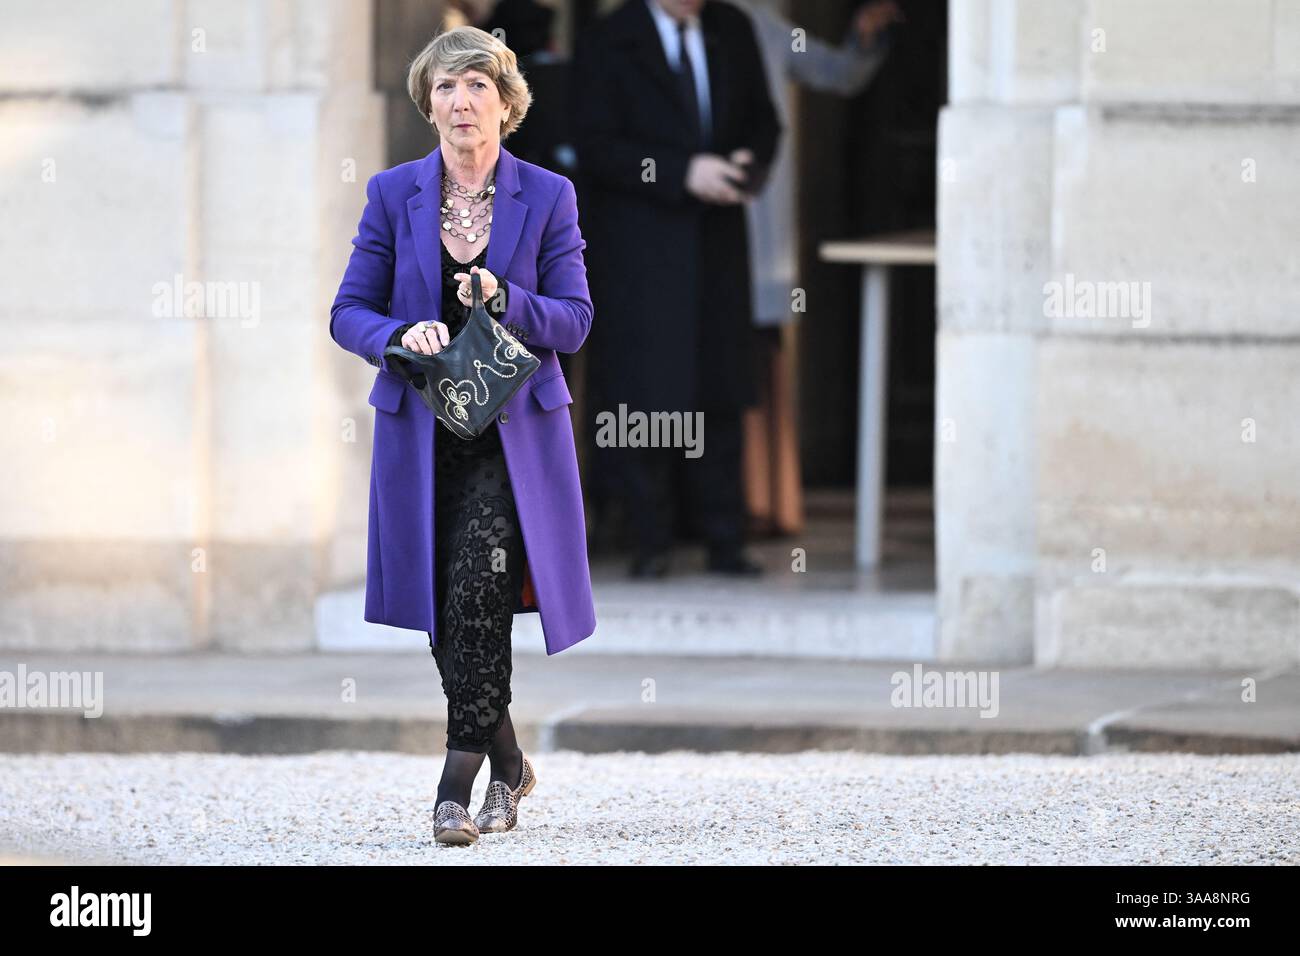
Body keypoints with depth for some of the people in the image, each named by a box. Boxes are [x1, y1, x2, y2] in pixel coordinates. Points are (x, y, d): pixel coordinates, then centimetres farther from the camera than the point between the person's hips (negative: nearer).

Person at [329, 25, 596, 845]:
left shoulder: (547, 196, 2)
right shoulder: (394, 194, 4)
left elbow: (575, 320, 0)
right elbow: (350, 312, 4)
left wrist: (506, 302, -18)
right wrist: (400, 335, -17)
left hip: (512, 432, -2)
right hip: (421, 431, 2)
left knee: (478, 592, -17)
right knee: (443, 614, 5)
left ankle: (460, 783, -14)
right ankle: (508, 762, 25)